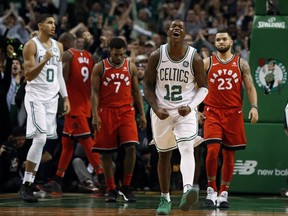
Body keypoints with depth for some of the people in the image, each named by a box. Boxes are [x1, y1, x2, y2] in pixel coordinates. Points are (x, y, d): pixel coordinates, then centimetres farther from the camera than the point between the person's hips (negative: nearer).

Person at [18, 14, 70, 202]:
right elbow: (28, 75, -13)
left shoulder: (58, 46, 12)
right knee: (40, 138, -18)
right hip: (36, 96, -6)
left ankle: (29, 184, 8)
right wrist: (44, 60, -25)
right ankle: (25, 185, -12)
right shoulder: (31, 45, -8)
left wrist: (66, 98, 11)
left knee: (42, 141, 4)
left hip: (52, 98, 6)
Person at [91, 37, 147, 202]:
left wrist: (142, 114, 7)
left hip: (126, 112, 1)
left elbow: (136, 91, 12)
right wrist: (95, 115, -12)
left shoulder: (131, 67, 7)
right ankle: (111, 190, 11)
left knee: (131, 147, -14)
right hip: (106, 113, -1)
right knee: (107, 153, 1)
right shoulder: (100, 67, 1)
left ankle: (126, 187, -2)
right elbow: (95, 92, -2)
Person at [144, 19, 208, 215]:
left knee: (187, 148, -24)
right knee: (164, 154, 11)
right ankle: (165, 199, 25)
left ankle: (187, 190, -43)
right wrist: (156, 109, -10)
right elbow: (148, 84, 2)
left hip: (185, 111, -2)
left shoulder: (194, 58, -9)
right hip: (162, 112, 2)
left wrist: (191, 106, -16)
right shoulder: (157, 56, -6)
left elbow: (203, 87, -1)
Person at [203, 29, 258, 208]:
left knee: (229, 154, 5)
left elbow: (250, 87, 4)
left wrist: (254, 107, -11)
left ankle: (224, 193, 16)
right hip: (213, 112, -1)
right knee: (213, 150, -18)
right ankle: (211, 190, -4)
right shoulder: (207, 63, 5)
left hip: (233, 113, 1)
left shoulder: (241, 64, 6)